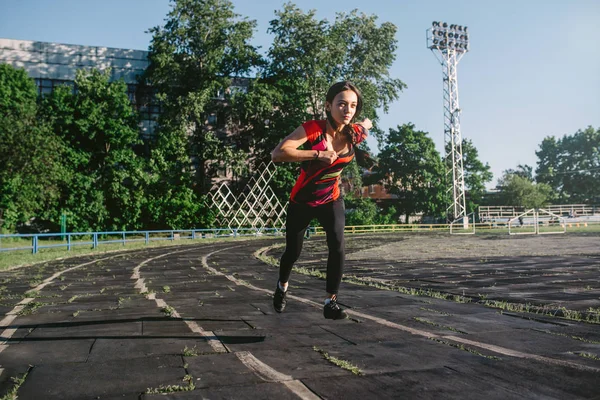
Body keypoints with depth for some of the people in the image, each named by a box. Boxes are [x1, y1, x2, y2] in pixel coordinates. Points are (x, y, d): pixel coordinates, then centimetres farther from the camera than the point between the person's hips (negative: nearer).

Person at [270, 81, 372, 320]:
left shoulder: (356, 134, -13)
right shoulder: (312, 129, -26)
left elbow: (367, 124, 15)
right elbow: (277, 154, -40)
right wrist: (318, 154, -42)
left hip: (331, 201, 2)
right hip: (301, 202, -2)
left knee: (338, 248, -19)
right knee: (293, 252, 13)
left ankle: (330, 302, -2)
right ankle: (282, 287, 44)